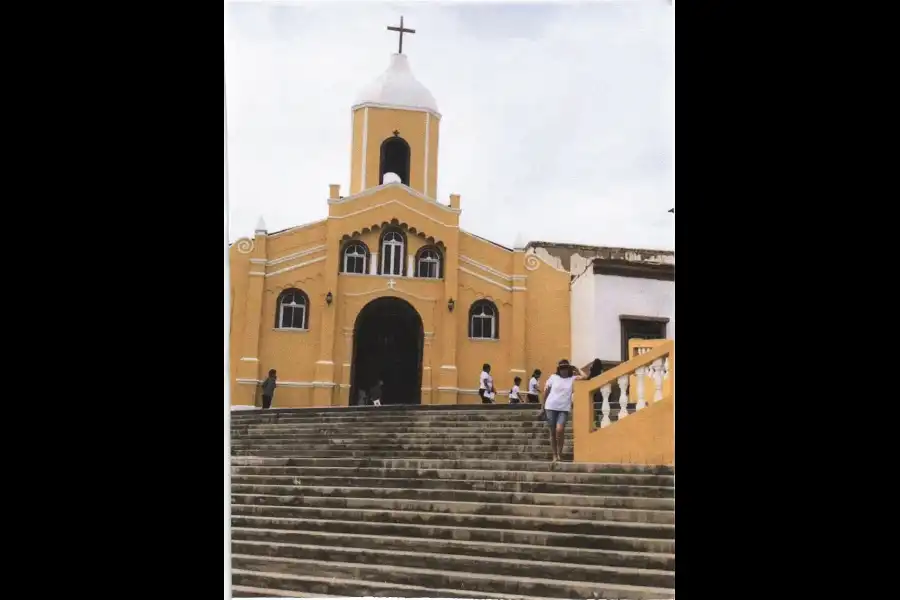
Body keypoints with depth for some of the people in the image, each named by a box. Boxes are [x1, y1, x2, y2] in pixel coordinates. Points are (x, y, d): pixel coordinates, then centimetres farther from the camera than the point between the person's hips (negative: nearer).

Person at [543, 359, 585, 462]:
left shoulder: (572, 379, 3)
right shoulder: (553, 377, 3)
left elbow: (584, 377, -9)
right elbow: (546, 390, 11)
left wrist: (576, 369, 4)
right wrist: (543, 404, 13)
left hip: (564, 409, -1)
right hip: (551, 407, 1)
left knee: (560, 430, -19)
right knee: (553, 432, 6)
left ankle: (559, 453, 0)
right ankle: (555, 455, 17)